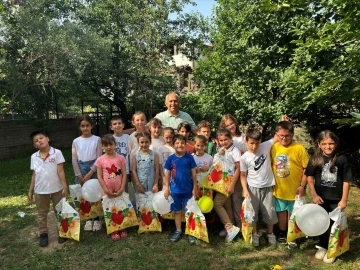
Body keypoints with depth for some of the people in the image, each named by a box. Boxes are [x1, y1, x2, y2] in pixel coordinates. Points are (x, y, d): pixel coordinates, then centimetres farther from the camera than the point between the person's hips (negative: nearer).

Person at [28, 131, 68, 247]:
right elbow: (34, 174, 8)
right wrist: (30, 190, 9)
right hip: (40, 191, 3)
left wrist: (65, 187, -13)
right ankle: (43, 234, 30)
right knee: (42, 214, 15)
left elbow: (60, 171, -10)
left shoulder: (57, 153, -11)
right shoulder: (34, 157, 1)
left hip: (57, 189, -3)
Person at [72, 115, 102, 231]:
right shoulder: (76, 141, 3)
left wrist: (89, 174, -12)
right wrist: (80, 176, -5)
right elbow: (74, 160, 2)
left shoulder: (97, 140, -4)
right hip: (80, 169, 2)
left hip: (94, 169, -2)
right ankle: (88, 219, 20)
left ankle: (97, 219, 15)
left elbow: (99, 158, -7)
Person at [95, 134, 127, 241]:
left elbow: (124, 174, -3)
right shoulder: (100, 160, -5)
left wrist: (122, 188, -11)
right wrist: (106, 190, -12)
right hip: (108, 191, 0)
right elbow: (100, 176, -4)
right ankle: (114, 231, 21)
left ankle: (122, 229, 25)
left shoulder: (120, 158, -4)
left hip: (119, 190, 0)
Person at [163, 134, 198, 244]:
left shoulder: (189, 157, -9)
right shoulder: (171, 158, -6)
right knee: (177, 211, 16)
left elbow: (193, 173, -3)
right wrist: (167, 188, -2)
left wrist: (195, 188, -4)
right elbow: (167, 174, 1)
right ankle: (178, 231, 30)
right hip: (175, 190, 2)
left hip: (188, 189, -1)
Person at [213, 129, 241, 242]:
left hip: (230, 181, -7)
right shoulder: (222, 151, 9)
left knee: (217, 203, -11)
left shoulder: (235, 150, -13)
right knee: (226, 205, 12)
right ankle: (230, 227, 23)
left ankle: (230, 227, -4)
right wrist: (219, 154, -5)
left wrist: (232, 185, -20)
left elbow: (238, 169, -16)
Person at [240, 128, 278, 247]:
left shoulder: (266, 147, -9)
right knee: (252, 212, 12)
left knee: (270, 212, 11)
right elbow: (243, 175, -5)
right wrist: (245, 190, -13)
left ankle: (270, 233, 35)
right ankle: (255, 234, 33)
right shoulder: (244, 158, -12)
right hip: (253, 188, -1)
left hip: (267, 187, 1)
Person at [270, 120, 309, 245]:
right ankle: (282, 233, 38)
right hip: (279, 189, 3)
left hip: (295, 189, -3)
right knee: (281, 211, 20)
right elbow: (270, 165, 4)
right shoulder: (273, 148, -5)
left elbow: (306, 168, -11)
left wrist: (302, 186, -13)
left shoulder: (299, 148, -16)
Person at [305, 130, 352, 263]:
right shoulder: (315, 159, -5)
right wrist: (314, 195, -5)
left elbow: (346, 181, -6)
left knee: (334, 224, 9)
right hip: (320, 198, 2)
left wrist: (344, 199, -7)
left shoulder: (342, 159, -11)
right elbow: (310, 177, 1)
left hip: (336, 199, -2)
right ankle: (322, 246, 33)